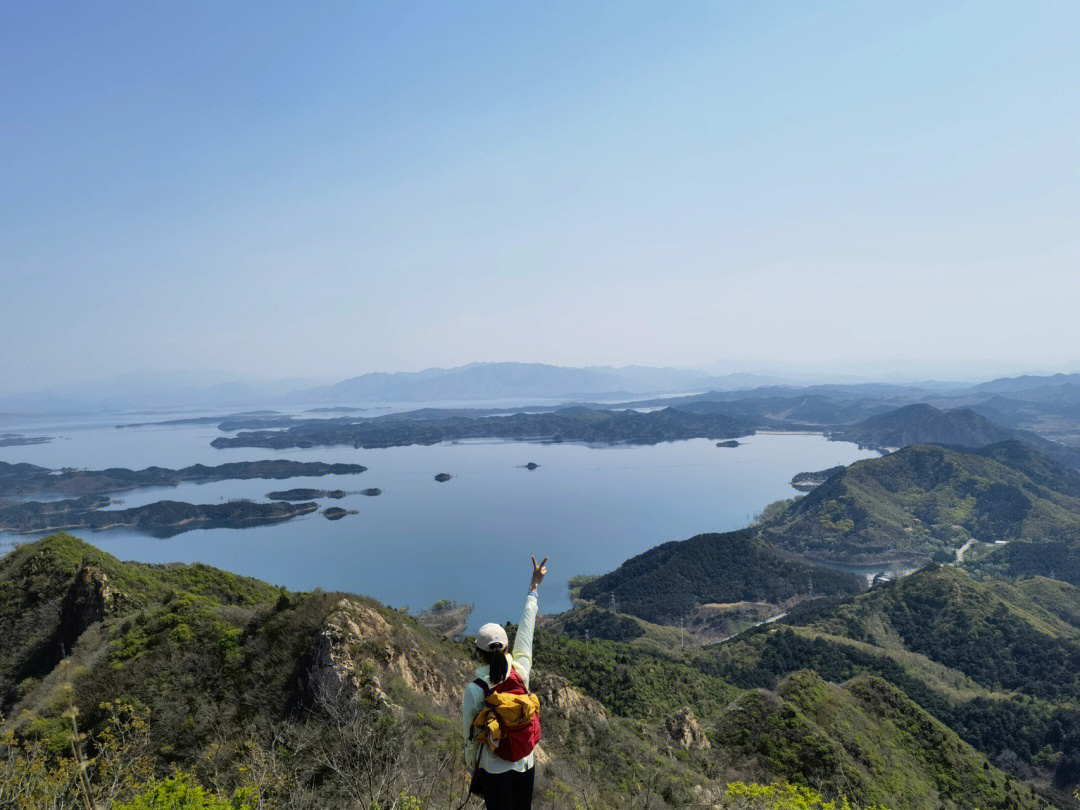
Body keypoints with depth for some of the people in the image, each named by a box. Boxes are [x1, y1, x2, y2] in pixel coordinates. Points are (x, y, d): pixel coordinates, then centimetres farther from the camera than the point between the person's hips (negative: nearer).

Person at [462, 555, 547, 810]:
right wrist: (533, 588, 6)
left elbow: (470, 734, -9)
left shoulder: (474, 690, -22)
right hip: (526, 764, 3)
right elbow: (525, 632, -5)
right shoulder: (520, 672, -15)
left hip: (495, 770, -3)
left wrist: (472, 768, 10)